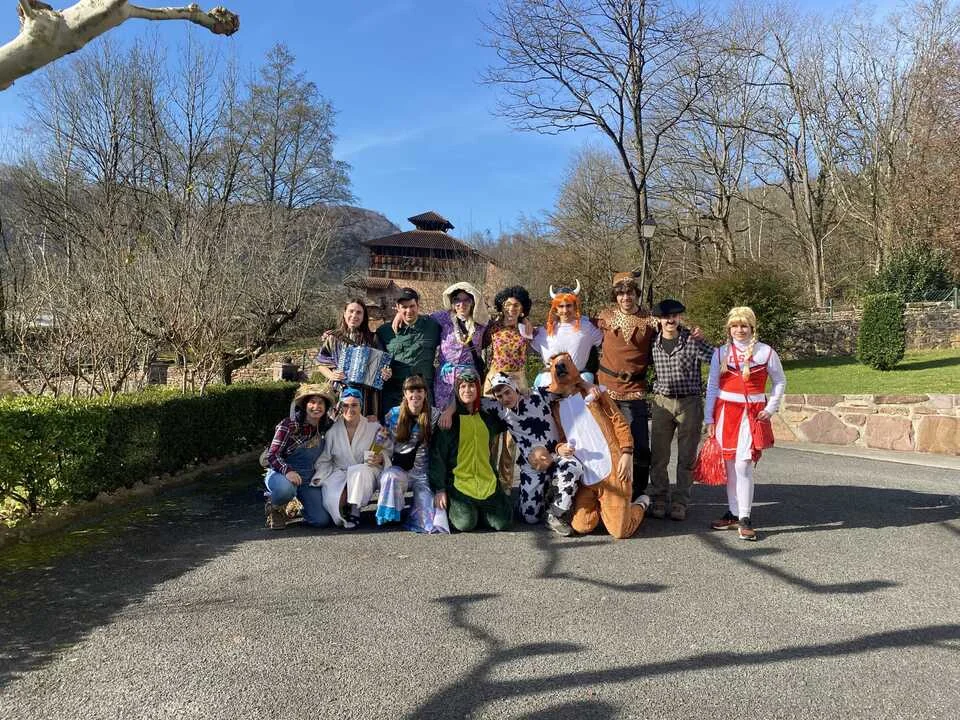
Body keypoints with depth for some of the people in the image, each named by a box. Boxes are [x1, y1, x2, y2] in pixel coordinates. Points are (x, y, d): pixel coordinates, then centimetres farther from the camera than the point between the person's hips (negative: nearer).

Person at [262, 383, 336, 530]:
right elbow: (272, 455, -17)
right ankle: (275, 507, -3)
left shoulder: (327, 425, -1)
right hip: (281, 474, -4)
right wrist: (287, 471, -37)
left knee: (322, 520, -12)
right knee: (285, 489, -40)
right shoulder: (289, 425, -15)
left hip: (309, 479, 4)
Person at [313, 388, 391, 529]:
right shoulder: (333, 431, 4)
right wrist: (320, 477, -6)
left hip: (366, 475, -1)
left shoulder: (374, 427, 0)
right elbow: (324, 459, 9)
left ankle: (354, 509, -16)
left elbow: (387, 452, 3)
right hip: (340, 474, 1)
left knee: (359, 471, -38)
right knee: (330, 499, -30)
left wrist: (381, 459, -19)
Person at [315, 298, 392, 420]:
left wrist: (386, 374, -10)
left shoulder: (372, 339, 8)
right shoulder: (333, 338, 8)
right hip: (340, 393, 0)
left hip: (367, 394, 0)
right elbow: (321, 364, 11)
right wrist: (331, 375, -8)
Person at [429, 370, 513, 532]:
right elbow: (437, 454, -4)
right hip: (458, 482, -4)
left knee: (504, 522, -9)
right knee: (466, 523, -22)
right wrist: (439, 489, -8)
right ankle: (451, 508, 12)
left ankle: (477, 510, 19)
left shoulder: (486, 417, 10)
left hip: (487, 481, 4)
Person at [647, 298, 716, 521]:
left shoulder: (693, 341, -7)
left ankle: (680, 503, 14)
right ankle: (659, 499, 17)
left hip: (690, 403, -2)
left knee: (686, 457, 5)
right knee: (658, 456, 5)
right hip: (662, 402, 2)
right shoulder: (653, 343, 2)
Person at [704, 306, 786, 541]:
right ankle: (734, 513, 18)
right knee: (729, 465, 7)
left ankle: (744, 519, -5)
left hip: (752, 414, -2)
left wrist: (770, 408, 3)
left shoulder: (766, 352, 3)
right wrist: (709, 419, 4)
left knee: (743, 464, -12)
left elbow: (780, 382, 14)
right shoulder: (720, 353, 7)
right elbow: (712, 387, 8)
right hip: (725, 412, 3)